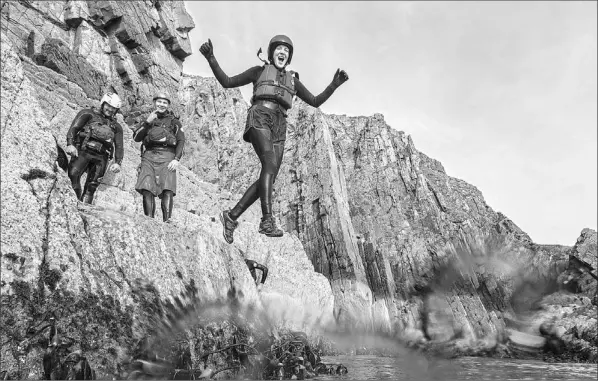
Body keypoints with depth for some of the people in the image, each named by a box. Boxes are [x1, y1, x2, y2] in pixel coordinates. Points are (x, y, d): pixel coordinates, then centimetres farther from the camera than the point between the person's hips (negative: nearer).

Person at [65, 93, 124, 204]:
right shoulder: (89, 114, 16)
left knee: (91, 186, -5)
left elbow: (119, 146, 14)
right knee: (73, 174, -26)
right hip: (83, 151, -2)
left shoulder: (116, 126, 24)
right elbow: (74, 127, 3)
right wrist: (70, 144, -15)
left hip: (100, 157, 2)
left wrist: (117, 162, -4)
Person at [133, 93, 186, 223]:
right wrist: (147, 122, 0)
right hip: (149, 155, 2)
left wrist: (176, 159, -7)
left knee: (167, 190, -19)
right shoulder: (148, 120, 25)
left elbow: (181, 141, 7)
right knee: (147, 189, -13)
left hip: (167, 156, -2)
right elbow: (136, 138, 12)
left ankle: (167, 220, -25)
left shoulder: (174, 121, 19)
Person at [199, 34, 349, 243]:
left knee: (269, 179, -7)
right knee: (271, 164, -29)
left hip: (279, 127, 5)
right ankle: (267, 220, -37)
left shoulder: (292, 80, 30)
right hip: (260, 118, -5)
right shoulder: (259, 71, 20)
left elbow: (315, 102, 25)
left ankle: (231, 216, 3)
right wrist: (211, 58, 6)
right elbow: (226, 82, 18)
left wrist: (334, 85, 11)